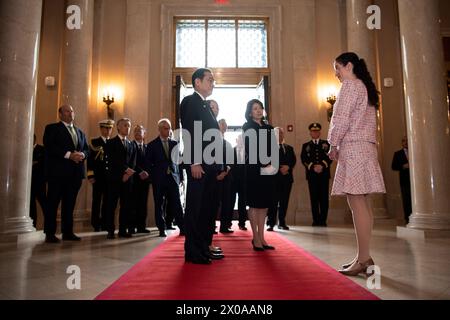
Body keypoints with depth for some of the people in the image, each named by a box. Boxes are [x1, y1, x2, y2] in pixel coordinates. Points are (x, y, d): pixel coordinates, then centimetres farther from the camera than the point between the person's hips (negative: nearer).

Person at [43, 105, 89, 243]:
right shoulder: (52, 128, 4)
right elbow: (49, 147, -10)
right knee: (53, 203, -1)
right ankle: (50, 234, 5)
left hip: (75, 173, 5)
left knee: (70, 203, 9)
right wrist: (69, 154, -18)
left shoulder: (80, 132, 21)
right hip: (58, 171, -5)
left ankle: (68, 232, 14)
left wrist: (82, 154, -7)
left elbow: (86, 149, 16)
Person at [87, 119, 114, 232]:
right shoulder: (94, 142, 4)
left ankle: (105, 223, 14)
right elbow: (90, 159, -1)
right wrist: (91, 175, -8)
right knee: (97, 200, 1)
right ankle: (96, 224, 10)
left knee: (107, 201, 5)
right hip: (98, 176, -2)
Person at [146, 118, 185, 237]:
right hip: (159, 179, -1)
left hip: (173, 178, 1)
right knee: (159, 205, 4)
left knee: (176, 204, -1)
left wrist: (180, 176, 3)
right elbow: (148, 163, 4)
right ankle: (162, 229, 14)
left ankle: (182, 228, 3)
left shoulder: (174, 143, 11)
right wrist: (153, 175, -3)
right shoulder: (152, 145, 4)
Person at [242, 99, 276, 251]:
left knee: (264, 204, 7)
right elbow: (249, 149, -9)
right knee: (254, 204, -1)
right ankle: (256, 238, 7)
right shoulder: (247, 127, 1)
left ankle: (261, 237, 14)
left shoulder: (269, 128, 16)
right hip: (254, 169, -5)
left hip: (268, 170, 5)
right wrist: (262, 165, -16)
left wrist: (272, 164, -5)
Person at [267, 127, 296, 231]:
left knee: (284, 201, 7)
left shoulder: (289, 148, 20)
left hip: (287, 177, 5)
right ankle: (271, 223, -1)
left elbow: (293, 160, 8)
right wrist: (279, 169, -15)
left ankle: (282, 223, 16)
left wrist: (287, 167, -11)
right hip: (274, 177, -5)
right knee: (273, 201, -5)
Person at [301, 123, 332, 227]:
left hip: (324, 174, 0)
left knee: (324, 198, -3)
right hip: (312, 175, 0)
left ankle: (323, 219, 4)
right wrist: (313, 167, -14)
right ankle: (316, 220, 6)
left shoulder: (326, 144, 15)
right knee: (314, 198, 0)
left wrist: (322, 166, -15)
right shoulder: (306, 146, 15)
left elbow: (330, 157, 2)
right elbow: (304, 159, 2)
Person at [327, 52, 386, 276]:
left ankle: (363, 259, -9)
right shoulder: (366, 88, 25)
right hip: (366, 147, 10)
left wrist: (333, 145, -2)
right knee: (362, 203, 7)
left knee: (357, 203, -11)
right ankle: (364, 257, 10)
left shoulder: (350, 85, -3)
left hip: (352, 147, -10)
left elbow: (341, 119, -12)